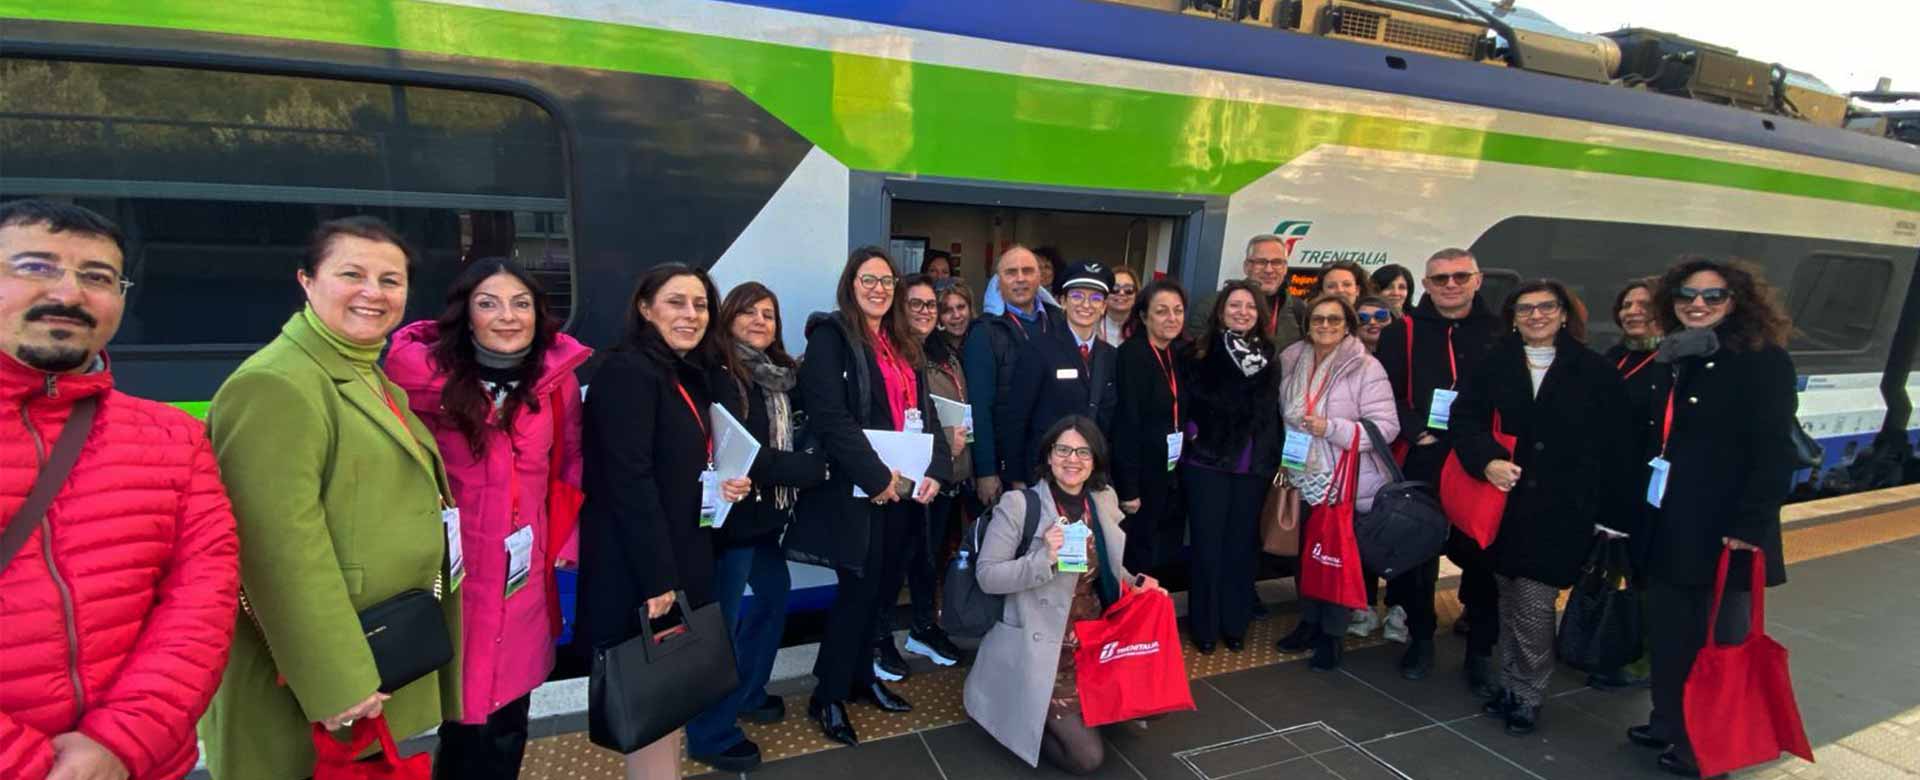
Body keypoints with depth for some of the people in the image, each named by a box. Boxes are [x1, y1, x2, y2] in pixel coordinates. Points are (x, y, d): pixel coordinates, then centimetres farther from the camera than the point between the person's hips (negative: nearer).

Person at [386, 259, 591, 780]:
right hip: (453, 575, -2)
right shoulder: (425, 371, -8)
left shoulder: (558, 378, 0)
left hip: (525, 576, 2)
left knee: (509, 721, 12)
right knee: (465, 719, 6)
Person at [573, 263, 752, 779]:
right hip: (639, 572, -9)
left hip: (681, 561, 9)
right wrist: (656, 579, -21)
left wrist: (727, 485, 1)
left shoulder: (695, 376, 12)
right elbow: (630, 481, -21)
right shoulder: (627, 372, -15)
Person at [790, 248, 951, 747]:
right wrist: (876, 477, -20)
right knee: (859, 588, -2)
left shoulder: (904, 346, 16)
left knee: (879, 586, 14)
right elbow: (830, 418, -17)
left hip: (904, 490, 7)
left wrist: (935, 470, -3)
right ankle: (827, 696, 14)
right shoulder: (830, 337, -7)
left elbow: (925, 412, 13)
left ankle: (861, 677, 31)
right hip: (857, 491, -7)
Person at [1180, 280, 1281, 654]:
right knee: (1208, 544, 4)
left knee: (1241, 544, 11)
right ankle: (1204, 625, 17)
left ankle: (1235, 623, 24)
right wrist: (1195, 434, -15)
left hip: (1253, 466, 3)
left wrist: (1274, 458, 9)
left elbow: (1273, 412, 12)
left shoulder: (1268, 357, 9)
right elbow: (1183, 403, -5)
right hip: (1206, 463, -3)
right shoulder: (1198, 354, -3)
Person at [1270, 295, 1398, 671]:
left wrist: (1332, 428, -26)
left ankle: (1331, 635, 23)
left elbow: (1387, 426, -17)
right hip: (1304, 480, 5)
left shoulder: (1366, 368, -13)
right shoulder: (1292, 361, 3)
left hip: (1348, 485, -5)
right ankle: (1309, 622, 35)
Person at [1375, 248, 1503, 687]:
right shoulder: (1404, 331, 4)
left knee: (1481, 555, 3)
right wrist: (1416, 433, -12)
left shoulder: (1499, 332, 7)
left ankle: (1481, 650, 18)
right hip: (1421, 461, 0)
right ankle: (1420, 638, 26)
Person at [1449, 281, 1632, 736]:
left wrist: (1612, 515, -2)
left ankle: (1528, 695, 14)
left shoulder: (1595, 371, -1)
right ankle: (1510, 684, 28)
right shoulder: (1495, 364, 5)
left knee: (1533, 603, -5)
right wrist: (1487, 459, -19)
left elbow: (1614, 448, 0)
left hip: (1563, 509, -3)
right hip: (1508, 502, 3)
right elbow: (1465, 417, 0)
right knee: (1509, 598, 12)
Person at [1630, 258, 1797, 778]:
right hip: (1666, 526, 6)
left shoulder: (1764, 360, -6)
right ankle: (1669, 725, 29)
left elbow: (1774, 450, -13)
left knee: (1716, 641, 6)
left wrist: (1751, 525, -20)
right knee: (1667, 633, 13)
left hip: (1723, 530, -6)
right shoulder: (1669, 361, 12)